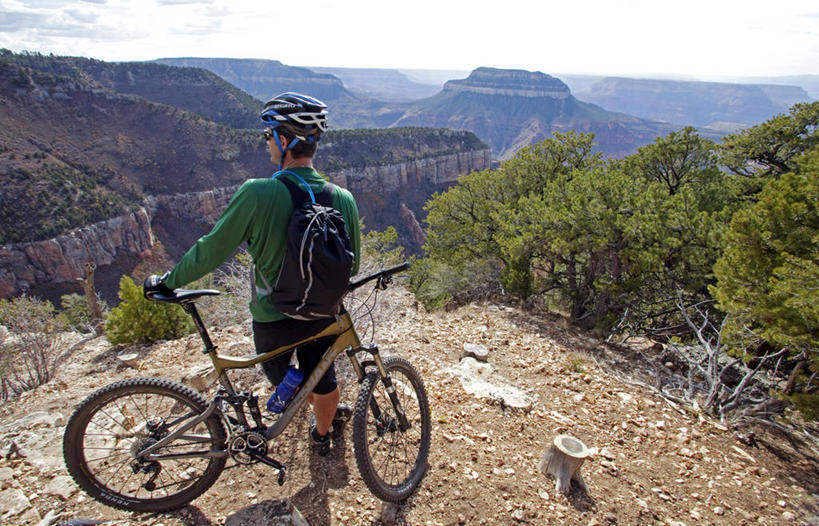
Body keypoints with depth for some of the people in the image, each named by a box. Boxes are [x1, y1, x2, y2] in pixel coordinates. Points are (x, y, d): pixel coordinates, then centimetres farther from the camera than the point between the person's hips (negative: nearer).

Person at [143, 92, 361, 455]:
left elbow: (211, 250, -14)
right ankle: (323, 432, 51)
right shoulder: (343, 198, -13)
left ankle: (330, 411, 44)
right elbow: (351, 266, -2)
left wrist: (168, 282, 4)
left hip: (274, 319, -3)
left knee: (279, 375, 28)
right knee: (320, 376, 27)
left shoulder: (257, 194, -24)